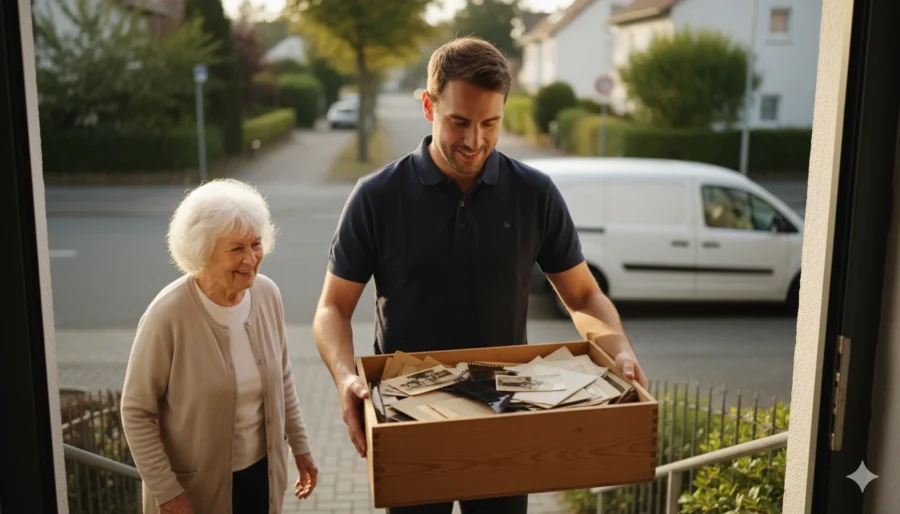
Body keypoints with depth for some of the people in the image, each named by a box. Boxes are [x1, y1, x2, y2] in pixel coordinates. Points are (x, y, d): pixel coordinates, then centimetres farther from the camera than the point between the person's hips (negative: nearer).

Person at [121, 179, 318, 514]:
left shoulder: (268, 295, -8)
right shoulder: (169, 315, -22)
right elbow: (136, 412, -14)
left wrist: (299, 445, 10)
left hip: (261, 472, 4)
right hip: (194, 486, -4)